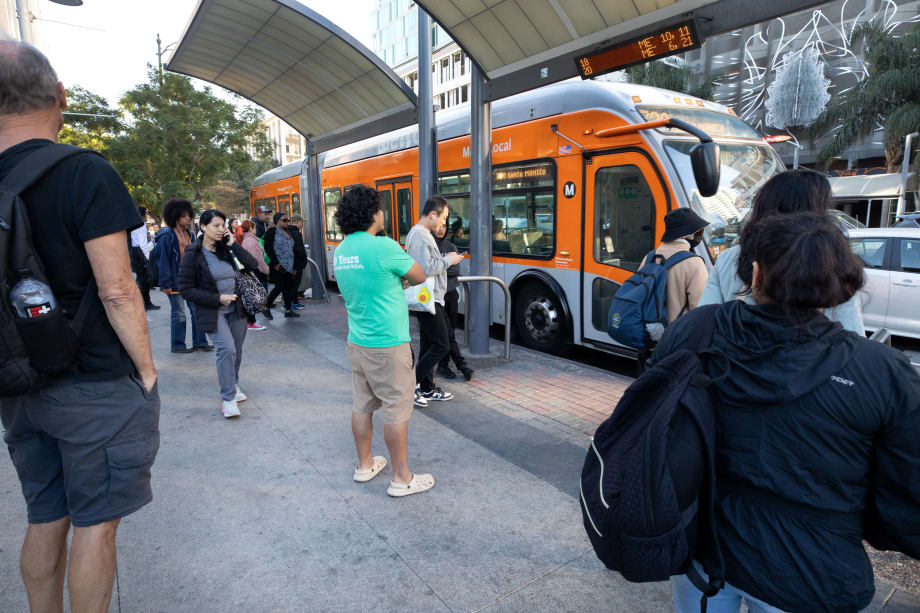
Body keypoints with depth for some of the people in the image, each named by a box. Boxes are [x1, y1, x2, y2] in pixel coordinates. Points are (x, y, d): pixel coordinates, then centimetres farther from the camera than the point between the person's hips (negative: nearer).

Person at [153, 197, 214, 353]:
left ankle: (199, 342, 19)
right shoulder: (167, 236, -12)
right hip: (175, 280, -7)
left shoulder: (189, 234, 9)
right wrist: (165, 284, -16)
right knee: (179, 314, 3)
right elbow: (163, 260, -14)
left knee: (196, 310, 9)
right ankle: (177, 345, 17)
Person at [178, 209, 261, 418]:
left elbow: (253, 265, -5)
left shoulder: (227, 249, 5)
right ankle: (227, 398, -9)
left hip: (237, 309, 5)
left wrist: (233, 244, -11)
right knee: (227, 348, -18)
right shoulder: (193, 255, -8)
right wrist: (218, 298, -15)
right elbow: (186, 289, -9)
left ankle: (233, 385, 33)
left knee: (236, 350, 11)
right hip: (213, 313, -5)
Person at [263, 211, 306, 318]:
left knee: (290, 287, 4)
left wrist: (294, 266, 16)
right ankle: (266, 308, 5)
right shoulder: (272, 231, -4)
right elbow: (268, 248, -13)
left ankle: (288, 310, 12)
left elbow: (293, 251, 21)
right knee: (279, 286, -11)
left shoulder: (288, 233, 18)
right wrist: (275, 263, -19)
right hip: (278, 265, -7)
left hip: (288, 266, 7)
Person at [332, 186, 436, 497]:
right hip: (388, 346, -8)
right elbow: (419, 277, -7)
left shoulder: (341, 250, 6)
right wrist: (401, 275, 10)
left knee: (362, 406, 18)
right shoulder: (383, 247, -19)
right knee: (396, 411, 4)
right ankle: (402, 479, 16)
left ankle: (364, 465, 33)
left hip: (356, 342, 8)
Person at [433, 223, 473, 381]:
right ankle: (461, 364, 1)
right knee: (447, 332, -6)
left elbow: (456, 271, 0)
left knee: (450, 331, 7)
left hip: (451, 294, 5)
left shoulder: (451, 247, 11)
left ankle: (443, 366, 15)